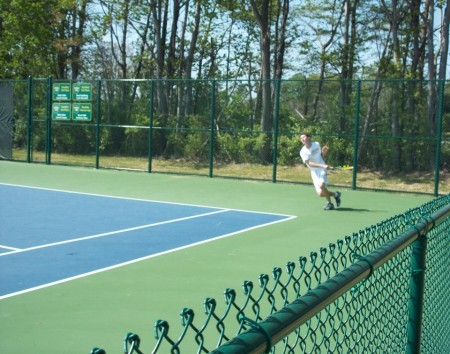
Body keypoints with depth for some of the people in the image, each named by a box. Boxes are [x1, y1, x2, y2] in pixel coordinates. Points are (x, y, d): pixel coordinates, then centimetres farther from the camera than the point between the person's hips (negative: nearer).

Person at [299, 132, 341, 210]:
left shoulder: (316, 144, 0)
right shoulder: (303, 152, -7)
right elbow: (309, 163, -17)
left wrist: (323, 152, -7)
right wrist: (322, 165, -26)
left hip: (322, 169, -1)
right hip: (314, 172, 1)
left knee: (321, 185, -27)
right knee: (320, 193, -9)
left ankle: (329, 203, -6)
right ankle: (335, 194, 21)